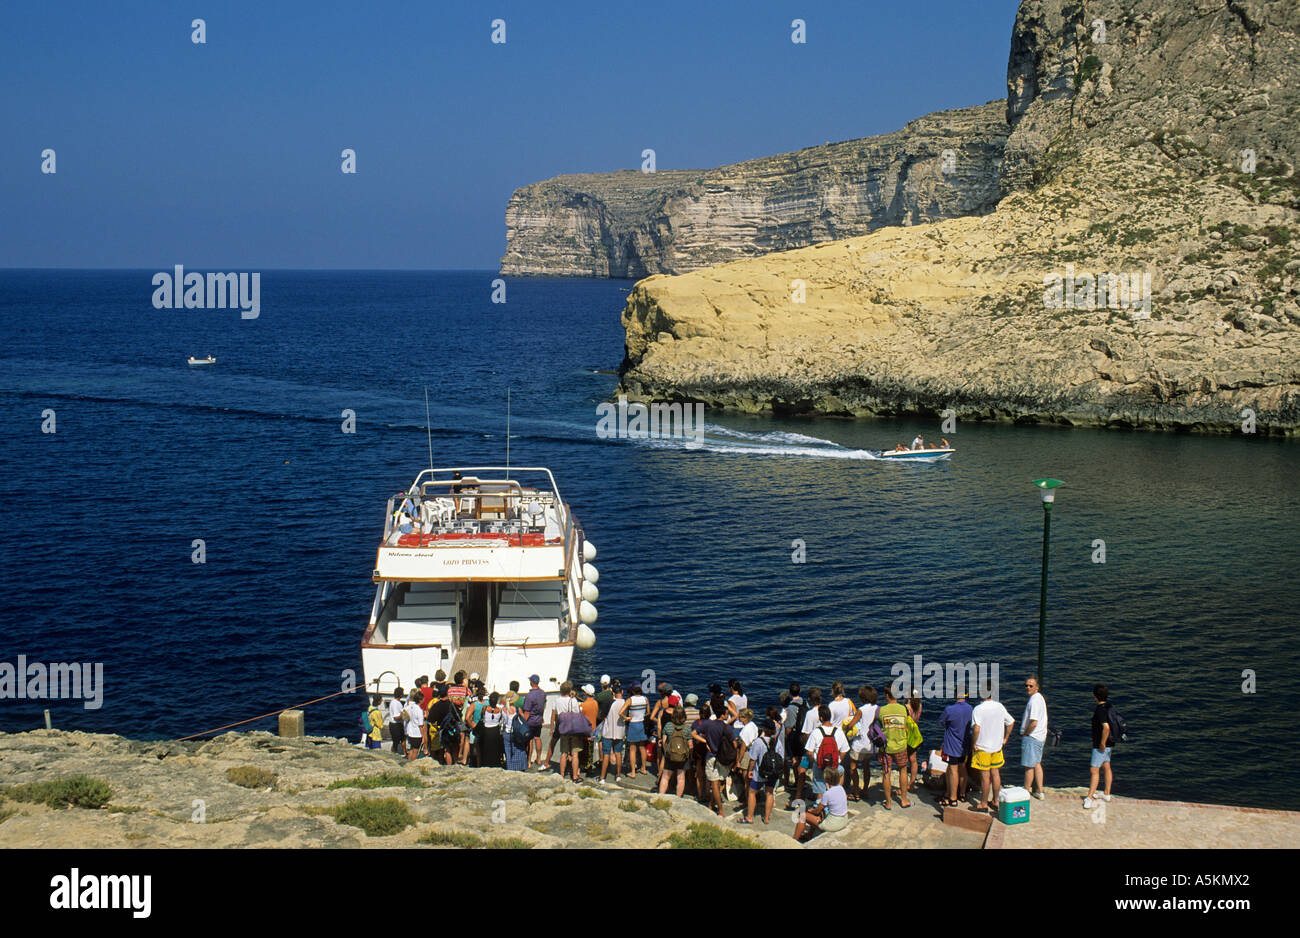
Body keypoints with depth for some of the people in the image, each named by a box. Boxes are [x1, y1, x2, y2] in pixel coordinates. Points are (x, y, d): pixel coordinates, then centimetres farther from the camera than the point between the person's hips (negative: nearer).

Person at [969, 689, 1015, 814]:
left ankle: (984, 804, 14)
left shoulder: (978, 709, -17)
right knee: (995, 773, 16)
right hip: (997, 746, 5)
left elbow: (976, 728, -28)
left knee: (985, 776, 3)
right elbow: (1011, 722, 10)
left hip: (983, 747, -5)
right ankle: (995, 801, 25)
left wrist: (974, 743, -16)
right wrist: (1005, 739, 17)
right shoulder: (1000, 707, 1)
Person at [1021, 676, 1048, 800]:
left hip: (1031, 737, -10)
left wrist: (1025, 734, -12)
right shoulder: (1040, 697, 12)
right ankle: (1039, 791, 22)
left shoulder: (1034, 700, -20)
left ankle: (1026, 792, 7)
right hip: (1040, 737, 10)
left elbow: (1034, 722, -25)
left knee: (1029, 766, -1)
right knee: (1036, 764, 17)